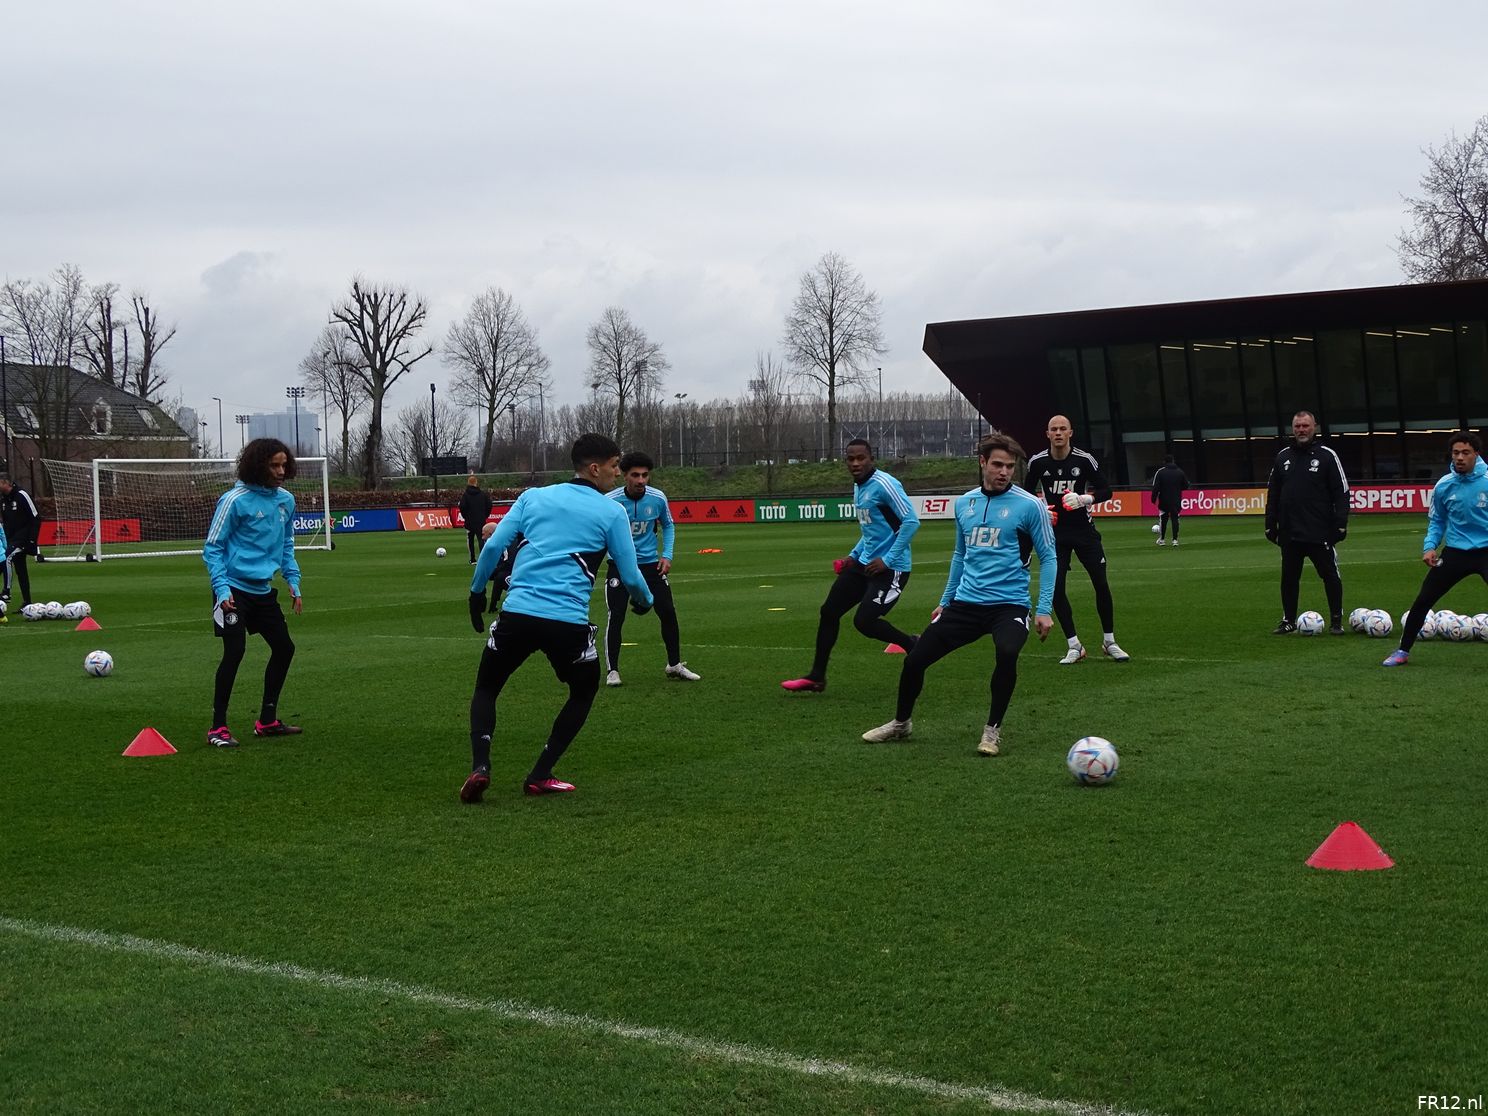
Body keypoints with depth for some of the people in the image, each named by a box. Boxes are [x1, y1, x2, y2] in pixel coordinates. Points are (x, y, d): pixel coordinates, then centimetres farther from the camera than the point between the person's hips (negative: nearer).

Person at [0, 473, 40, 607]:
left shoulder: (21, 495, -14)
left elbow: (36, 519, -14)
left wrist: (32, 540, -18)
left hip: (24, 535, -8)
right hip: (12, 538, 8)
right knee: (20, 570, 9)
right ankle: (27, 602, 13)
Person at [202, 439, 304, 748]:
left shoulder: (286, 501, 6)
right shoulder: (235, 500, -13)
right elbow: (212, 548, -9)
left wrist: (293, 582, 10)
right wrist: (222, 588, -18)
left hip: (263, 591, 7)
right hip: (234, 589, -7)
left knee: (284, 648, 8)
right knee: (234, 652, -14)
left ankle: (266, 721, 22)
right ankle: (218, 728, -5)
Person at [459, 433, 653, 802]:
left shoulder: (533, 497, 14)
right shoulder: (611, 512, 7)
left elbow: (493, 546, 7)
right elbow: (630, 576, 8)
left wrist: (477, 592, 20)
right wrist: (644, 601, 30)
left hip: (517, 614, 2)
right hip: (569, 622, -2)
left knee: (486, 688, 22)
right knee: (583, 693, 25)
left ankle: (479, 767, -1)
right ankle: (540, 776, 16)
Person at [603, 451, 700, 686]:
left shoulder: (658, 498, -7)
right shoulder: (610, 501, -16)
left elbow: (668, 526, 11)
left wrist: (667, 555, 2)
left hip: (650, 563, 3)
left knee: (668, 612, 2)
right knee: (615, 617, -9)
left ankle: (675, 665, 18)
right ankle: (612, 670, 5)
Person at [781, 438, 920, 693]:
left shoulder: (884, 485, -16)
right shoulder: (858, 487, 12)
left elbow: (911, 521, -21)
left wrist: (887, 560, -20)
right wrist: (854, 555, 15)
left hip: (890, 568, -9)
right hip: (864, 563, 9)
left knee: (864, 621, -18)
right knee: (829, 611, 7)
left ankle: (913, 645, 8)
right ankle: (816, 678, 17)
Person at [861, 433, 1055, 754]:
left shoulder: (1029, 505, -7)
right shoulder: (964, 503, 9)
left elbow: (1048, 557, -3)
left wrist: (1043, 610, -9)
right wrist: (945, 600, 24)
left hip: (1009, 604, -5)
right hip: (965, 603, 5)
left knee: (1007, 654, -35)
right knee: (914, 660, 0)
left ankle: (992, 730, -13)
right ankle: (901, 723, 28)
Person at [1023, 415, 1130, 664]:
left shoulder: (1085, 460, -10)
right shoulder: (1037, 462, -5)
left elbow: (1106, 491, -5)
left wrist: (1084, 499, -24)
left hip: (1084, 531, -1)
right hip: (1055, 532, 1)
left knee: (1101, 583, -3)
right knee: (1056, 588, -7)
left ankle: (1109, 642, 13)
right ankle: (1074, 646, 4)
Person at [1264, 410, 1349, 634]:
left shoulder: (1327, 456, -1)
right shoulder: (1283, 457, 10)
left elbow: (1341, 492, -4)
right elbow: (1272, 494, 13)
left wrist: (1340, 524, -11)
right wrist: (1270, 524, 8)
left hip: (1320, 532, -4)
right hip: (1290, 533, 4)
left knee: (1331, 576, 0)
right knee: (1289, 578, 9)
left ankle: (1336, 621, 11)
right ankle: (1289, 621, 20)